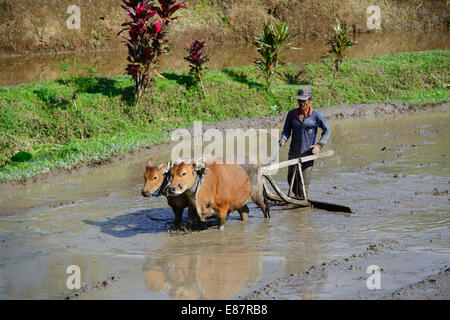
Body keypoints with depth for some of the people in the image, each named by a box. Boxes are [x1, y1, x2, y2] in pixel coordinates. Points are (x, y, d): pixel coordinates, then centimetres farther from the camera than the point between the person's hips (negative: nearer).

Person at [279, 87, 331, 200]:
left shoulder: (316, 115, -5)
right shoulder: (292, 114, 2)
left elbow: (327, 130, 4)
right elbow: (286, 130, 12)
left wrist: (319, 145, -7)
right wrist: (283, 139, -9)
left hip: (308, 153, -3)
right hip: (294, 152, 3)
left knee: (304, 182, -7)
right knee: (291, 178, 11)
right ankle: (297, 196, 35)